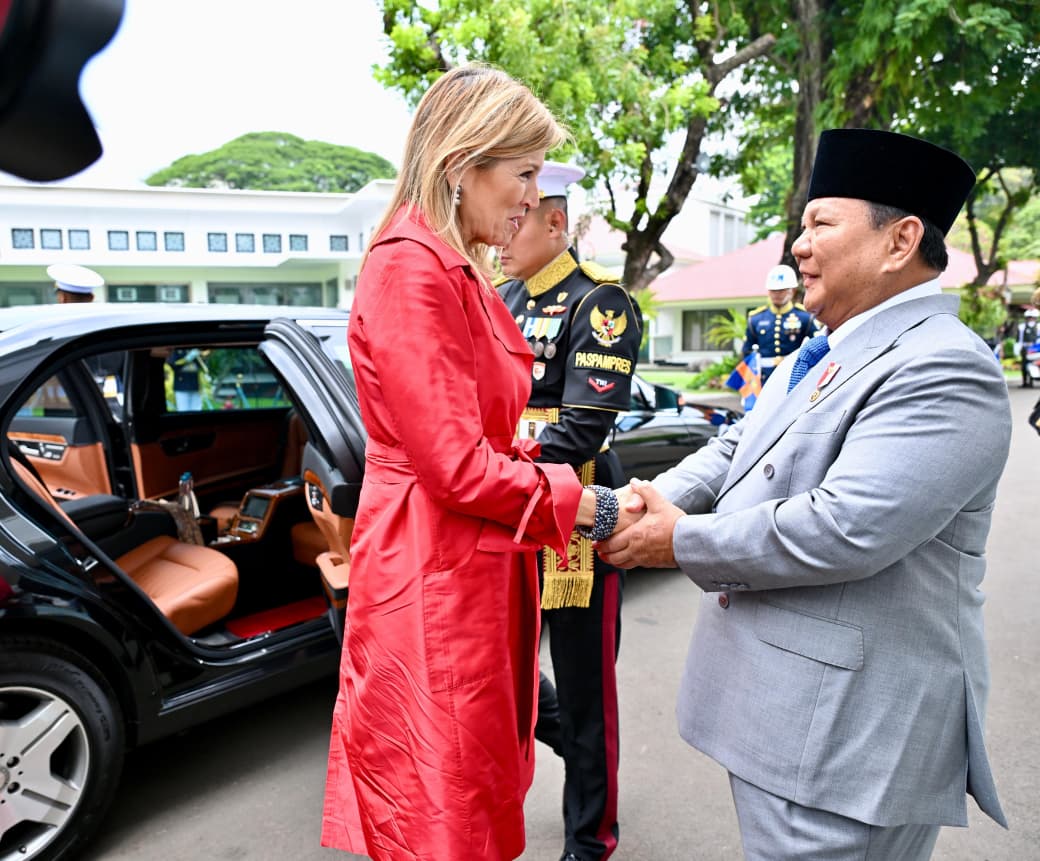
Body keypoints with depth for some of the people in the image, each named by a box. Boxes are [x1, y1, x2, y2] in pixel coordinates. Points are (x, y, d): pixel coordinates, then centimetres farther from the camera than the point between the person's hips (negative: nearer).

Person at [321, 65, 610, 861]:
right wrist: (582, 501, -9)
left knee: (480, 790, 22)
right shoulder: (410, 270, -17)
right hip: (434, 582, -9)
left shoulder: (462, 274, 13)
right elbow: (456, 465, -21)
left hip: (476, 571, 9)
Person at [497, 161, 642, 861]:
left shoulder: (599, 302, -11)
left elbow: (583, 427, -20)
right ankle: (575, 746, 44)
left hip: (575, 522, -6)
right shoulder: (501, 300, 10)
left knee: (584, 691, 8)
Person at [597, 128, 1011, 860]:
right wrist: (658, 498, -5)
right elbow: (738, 448, 14)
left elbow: (844, 531, -29)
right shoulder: (821, 354, 12)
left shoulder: (944, 369, -20)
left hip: (848, 726, -9)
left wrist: (682, 541, -18)